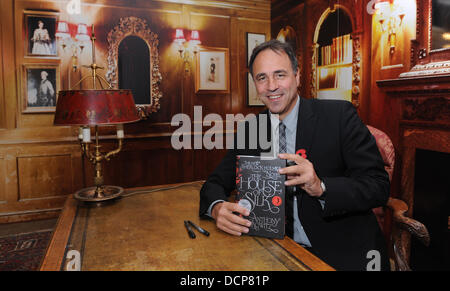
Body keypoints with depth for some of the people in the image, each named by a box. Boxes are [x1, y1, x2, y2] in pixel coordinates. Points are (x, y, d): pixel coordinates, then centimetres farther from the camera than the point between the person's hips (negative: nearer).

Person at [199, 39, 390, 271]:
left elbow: (379, 186, -11)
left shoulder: (339, 115, -8)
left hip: (344, 253, -2)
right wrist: (218, 208, -21)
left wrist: (321, 187, -30)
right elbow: (216, 182, 2)